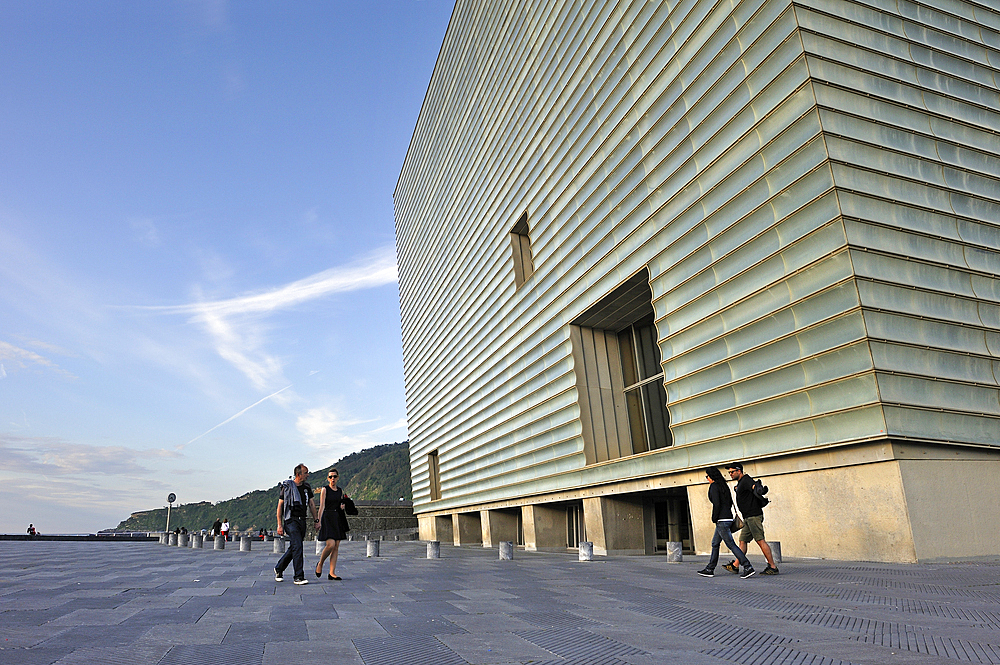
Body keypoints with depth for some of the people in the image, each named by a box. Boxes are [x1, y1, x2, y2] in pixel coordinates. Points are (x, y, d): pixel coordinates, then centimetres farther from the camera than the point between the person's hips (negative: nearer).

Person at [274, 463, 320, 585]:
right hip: (291, 520, -6)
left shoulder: (307, 487, 11)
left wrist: (316, 520, 10)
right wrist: (279, 525, -8)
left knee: (293, 548, 12)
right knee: (297, 547, -15)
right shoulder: (286, 486, -5)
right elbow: (280, 506, -3)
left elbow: (311, 504, 16)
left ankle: (279, 569, 33)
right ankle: (298, 577, -10)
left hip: (302, 520, 6)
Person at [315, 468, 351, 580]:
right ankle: (320, 564, 10)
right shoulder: (325, 490, -2)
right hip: (327, 518, -5)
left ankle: (332, 573, 5)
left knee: (336, 547, 2)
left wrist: (342, 507, 1)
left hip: (338, 519, 5)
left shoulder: (341, 491, 12)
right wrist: (319, 521, -15)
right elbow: (322, 506, -7)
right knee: (331, 545, -16)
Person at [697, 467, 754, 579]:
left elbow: (716, 504, -19)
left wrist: (714, 518, -8)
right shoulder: (723, 485, 16)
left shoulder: (714, 486, -11)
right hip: (728, 518, 10)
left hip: (722, 520, -10)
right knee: (715, 544, 14)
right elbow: (730, 502, 19)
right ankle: (709, 569, 18)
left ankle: (748, 567, -9)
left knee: (731, 544, -7)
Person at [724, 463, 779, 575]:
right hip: (748, 517, 10)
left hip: (753, 516, -10)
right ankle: (735, 566, 12)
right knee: (742, 540, 9)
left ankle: (773, 567, -5)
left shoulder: (746, 480, -10)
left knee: (760, 541, -9)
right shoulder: (740, 483, 21)